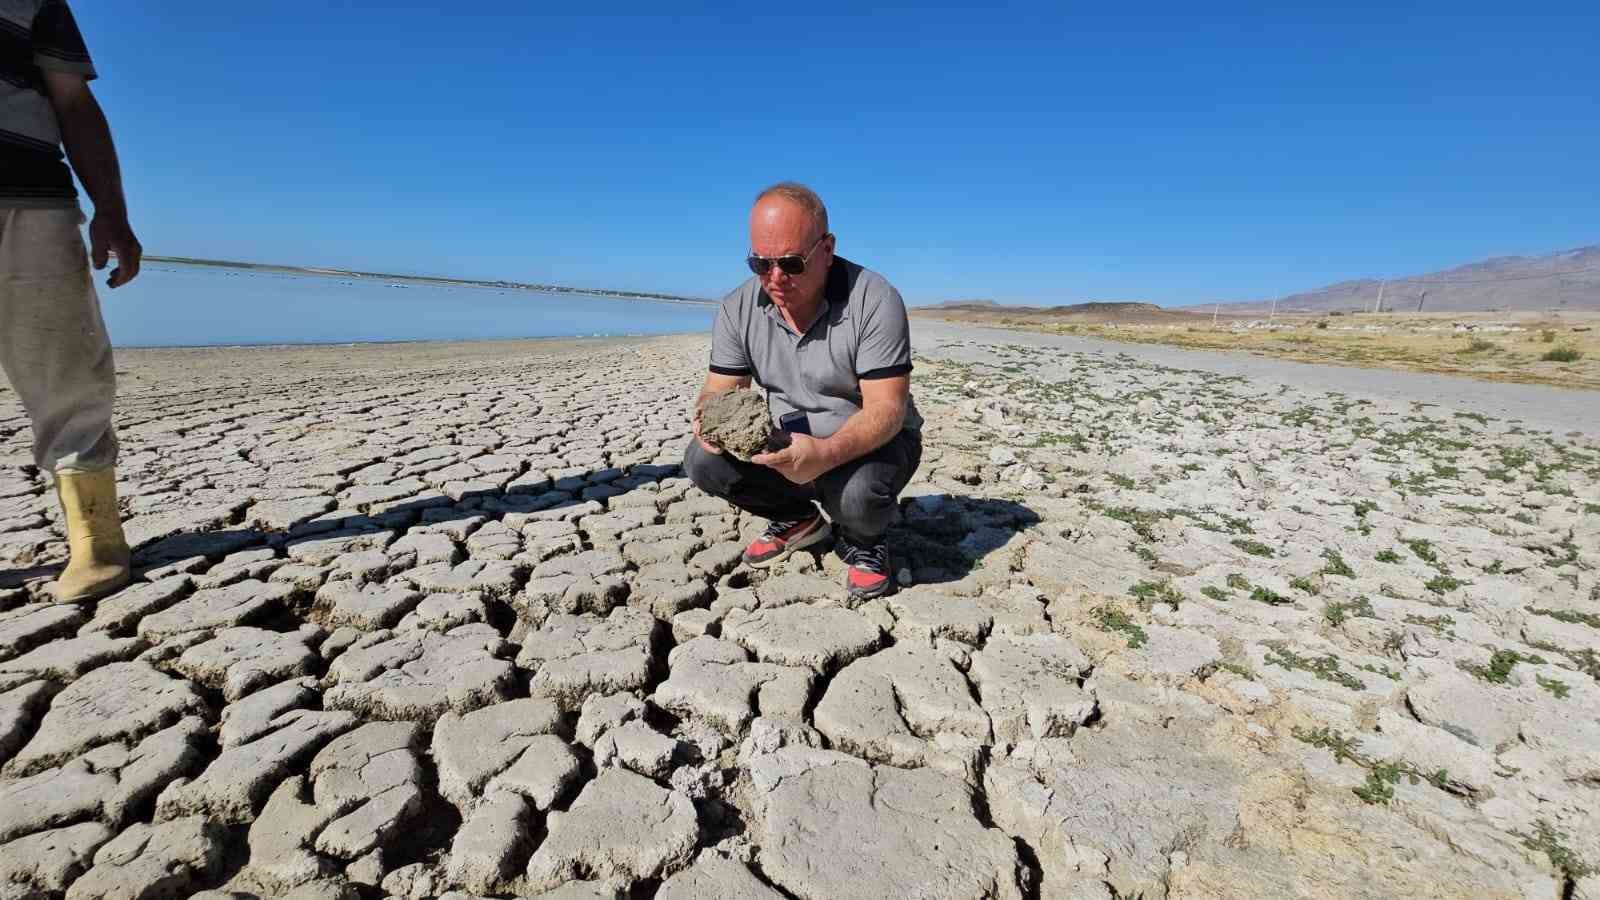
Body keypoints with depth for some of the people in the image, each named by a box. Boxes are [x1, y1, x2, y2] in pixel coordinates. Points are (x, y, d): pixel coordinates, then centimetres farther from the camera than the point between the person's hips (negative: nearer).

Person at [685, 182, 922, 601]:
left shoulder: (875, 300, -21)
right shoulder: (738, 308, -6)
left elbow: (886, 409, -26)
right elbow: (719, 391, -3)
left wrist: (826, 455, -45)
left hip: (871, 442, -4)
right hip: (788, 442, 5)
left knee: (857, 495, -37)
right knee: (703, 460, -18)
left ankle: (861, 540, 3)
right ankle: (797, 519, 9)